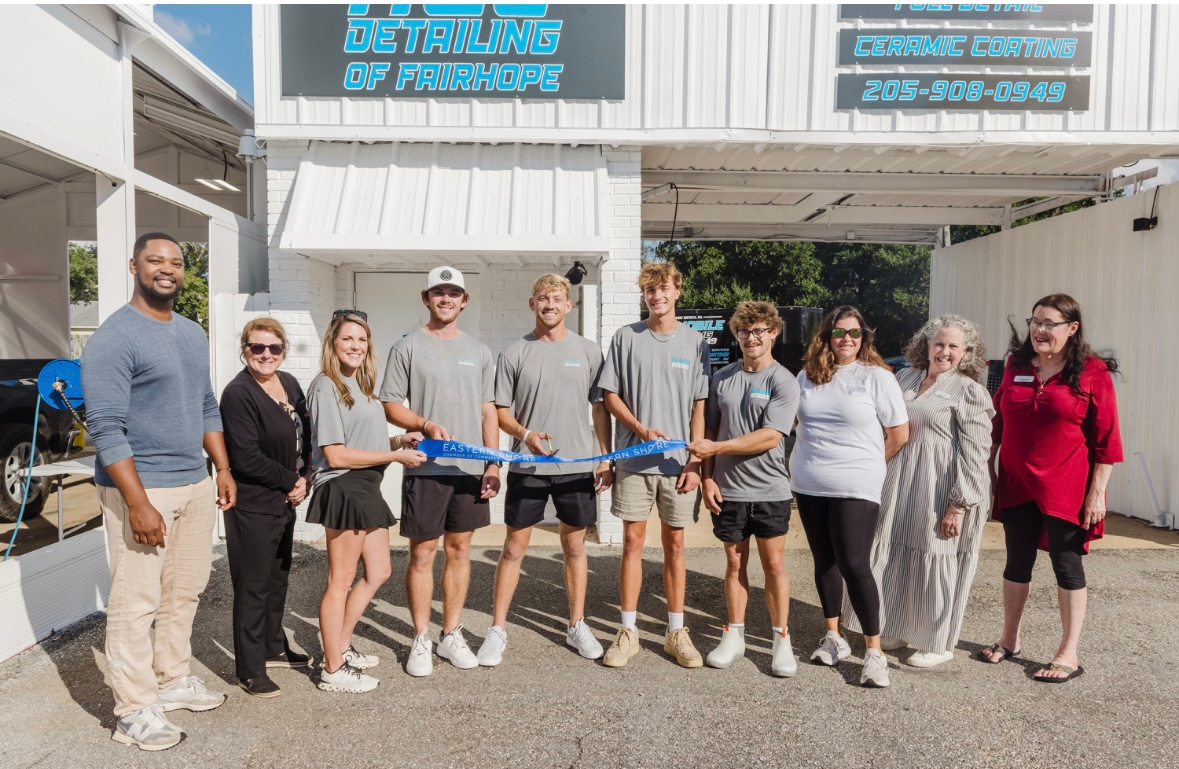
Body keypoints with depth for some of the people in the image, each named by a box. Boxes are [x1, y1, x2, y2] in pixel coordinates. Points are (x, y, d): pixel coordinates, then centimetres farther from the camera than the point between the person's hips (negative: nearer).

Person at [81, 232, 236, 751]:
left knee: (185, 591, 16)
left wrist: (223, 469, 13)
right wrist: (139, 503, -22)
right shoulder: (114, 338, -12)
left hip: (195, 484, 8)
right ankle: (134, 710, 13)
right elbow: (106, 428, -18)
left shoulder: (193, 334, 12)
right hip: (141, 489, -8)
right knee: (136, 602, 0)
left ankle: (174, 679, 32)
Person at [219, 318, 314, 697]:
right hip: (251, 506, -8)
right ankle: (250, 671, 14)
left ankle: (274, 649, 36)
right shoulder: (238, 394, -16)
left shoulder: (290, 384, 7)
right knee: (253, 587, 1)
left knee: (278, 578, 19)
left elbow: (306, 436, 13)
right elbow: (247, 458, -20)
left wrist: (304, 479, -2)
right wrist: (291, 481, -11)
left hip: (285, 501, 8)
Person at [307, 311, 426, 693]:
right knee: (341, 580, 1)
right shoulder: (326, 387, -14)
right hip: (343, 488, -9)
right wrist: (396, 456, -16)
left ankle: (341, 648, 32)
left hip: (366, 488, 10)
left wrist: (399, 440, 0)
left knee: (378, 572, 18)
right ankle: (333, 671, 15)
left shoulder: (361, 385, 13)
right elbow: (335, 455, -18)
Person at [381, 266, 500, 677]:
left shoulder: (479, 351, 12)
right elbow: (391, 405, -1)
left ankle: (452, 635, 23)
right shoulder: (407, 346, 1)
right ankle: (421, 640, 17)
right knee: (422, 553, 3)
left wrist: (493, 464, 4)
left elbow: (488, 411, 12)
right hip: (425, 468, -3)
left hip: (470, 468, 4)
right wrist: (426, 425, -18)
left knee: (459, 550, 10)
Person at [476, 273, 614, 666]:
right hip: (527, 466, -1)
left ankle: (577, 626, 26)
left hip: (578, 465, 1)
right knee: (514, 546, 4)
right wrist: (525, 434, -15)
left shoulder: (588, 351, 5)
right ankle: (498, 629, 16)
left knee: (574, 546, 12)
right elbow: (500, 410, 3)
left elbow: (600, 407, 8)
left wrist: (606, 458, 4)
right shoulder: (515, 353, 2)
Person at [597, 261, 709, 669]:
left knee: (674, 543, 8)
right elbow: (609, 394, 4)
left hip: (677, 462, 0)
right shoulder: (626, 337, 3)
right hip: (633, 460, 0)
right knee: (633, 541, 4)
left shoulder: (695, 342, 4)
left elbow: (699, 408, 4)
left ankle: (676, 632, 20)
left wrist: (695, 462, -2)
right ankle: (628, 631, 16)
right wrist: (640, 428, -11)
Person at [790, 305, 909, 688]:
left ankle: (874, 651, 4)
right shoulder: (808, 375, 7)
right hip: (808, 487, 5)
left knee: (854, 565, -9)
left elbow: (899, 434, -2)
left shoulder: (877, 377, -5)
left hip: (854, 488, -4)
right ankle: (833, 637, 27)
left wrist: (864, 465, 3)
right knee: (824, 561, 13)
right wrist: (812, 460, 7)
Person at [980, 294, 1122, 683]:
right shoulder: (1016, 366, 6)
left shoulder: (1093, 373, -7)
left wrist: (1097, 492, -11)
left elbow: (1106, 441, -7)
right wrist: (989, 472, 12)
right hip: (1017, 484, 4)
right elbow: (999, 423, 12)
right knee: (1017, 561, 12)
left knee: (1067, 563, 5)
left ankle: (1069, 654, 18)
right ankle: (1009, 640, 28)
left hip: (1065, 488, -4)